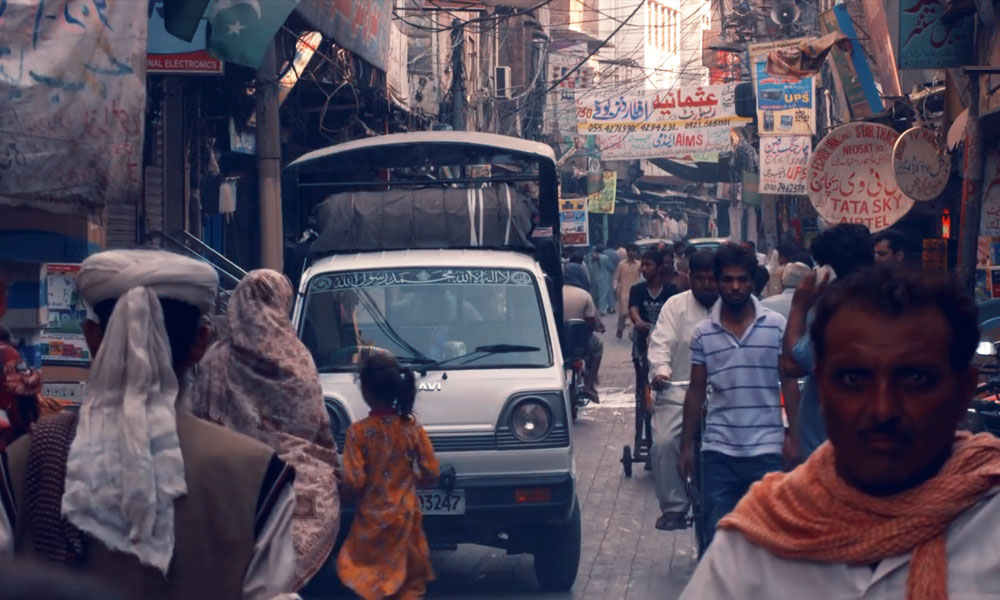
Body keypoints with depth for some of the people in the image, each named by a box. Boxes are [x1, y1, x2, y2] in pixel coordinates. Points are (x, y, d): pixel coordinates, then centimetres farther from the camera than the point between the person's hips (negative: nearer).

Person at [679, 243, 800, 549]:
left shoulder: (777, 326, -1)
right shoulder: (703, 334, 3)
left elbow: (789, 385, 3)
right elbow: (696, 392, 8)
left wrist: (794, 438, -3)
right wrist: (687, 447, 5)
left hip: (766, 449, -1)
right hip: (718, 450, 1)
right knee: (716, 535, 4)